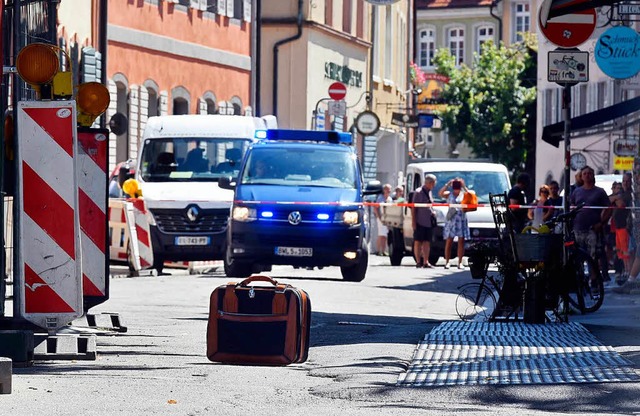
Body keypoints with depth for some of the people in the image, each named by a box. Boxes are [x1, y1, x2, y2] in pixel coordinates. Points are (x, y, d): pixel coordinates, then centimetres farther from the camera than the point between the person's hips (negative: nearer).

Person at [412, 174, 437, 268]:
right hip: (420, 222, -6)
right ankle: (418, 261, 3)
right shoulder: (418, 192, -6)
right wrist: (413, 221, -13)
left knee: (427, 242, 4)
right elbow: (413, 207, -8)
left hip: (429, 222, 6)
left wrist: (433, 213, 11)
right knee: (418, 242, -1)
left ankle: (426, 262, 4)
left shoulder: (429, 192, 15)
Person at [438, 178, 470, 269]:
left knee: (461, 241, -1)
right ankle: (447, 262, -2)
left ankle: (460, 263, 1)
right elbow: (440, 193, -8)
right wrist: (448, 184, -8)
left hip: (461, 219, 1)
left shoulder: (464, 195, 12)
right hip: (451, 219, -1)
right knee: (449, 241, -3)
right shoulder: (449, 194, 9)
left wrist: (464, 187, -5)